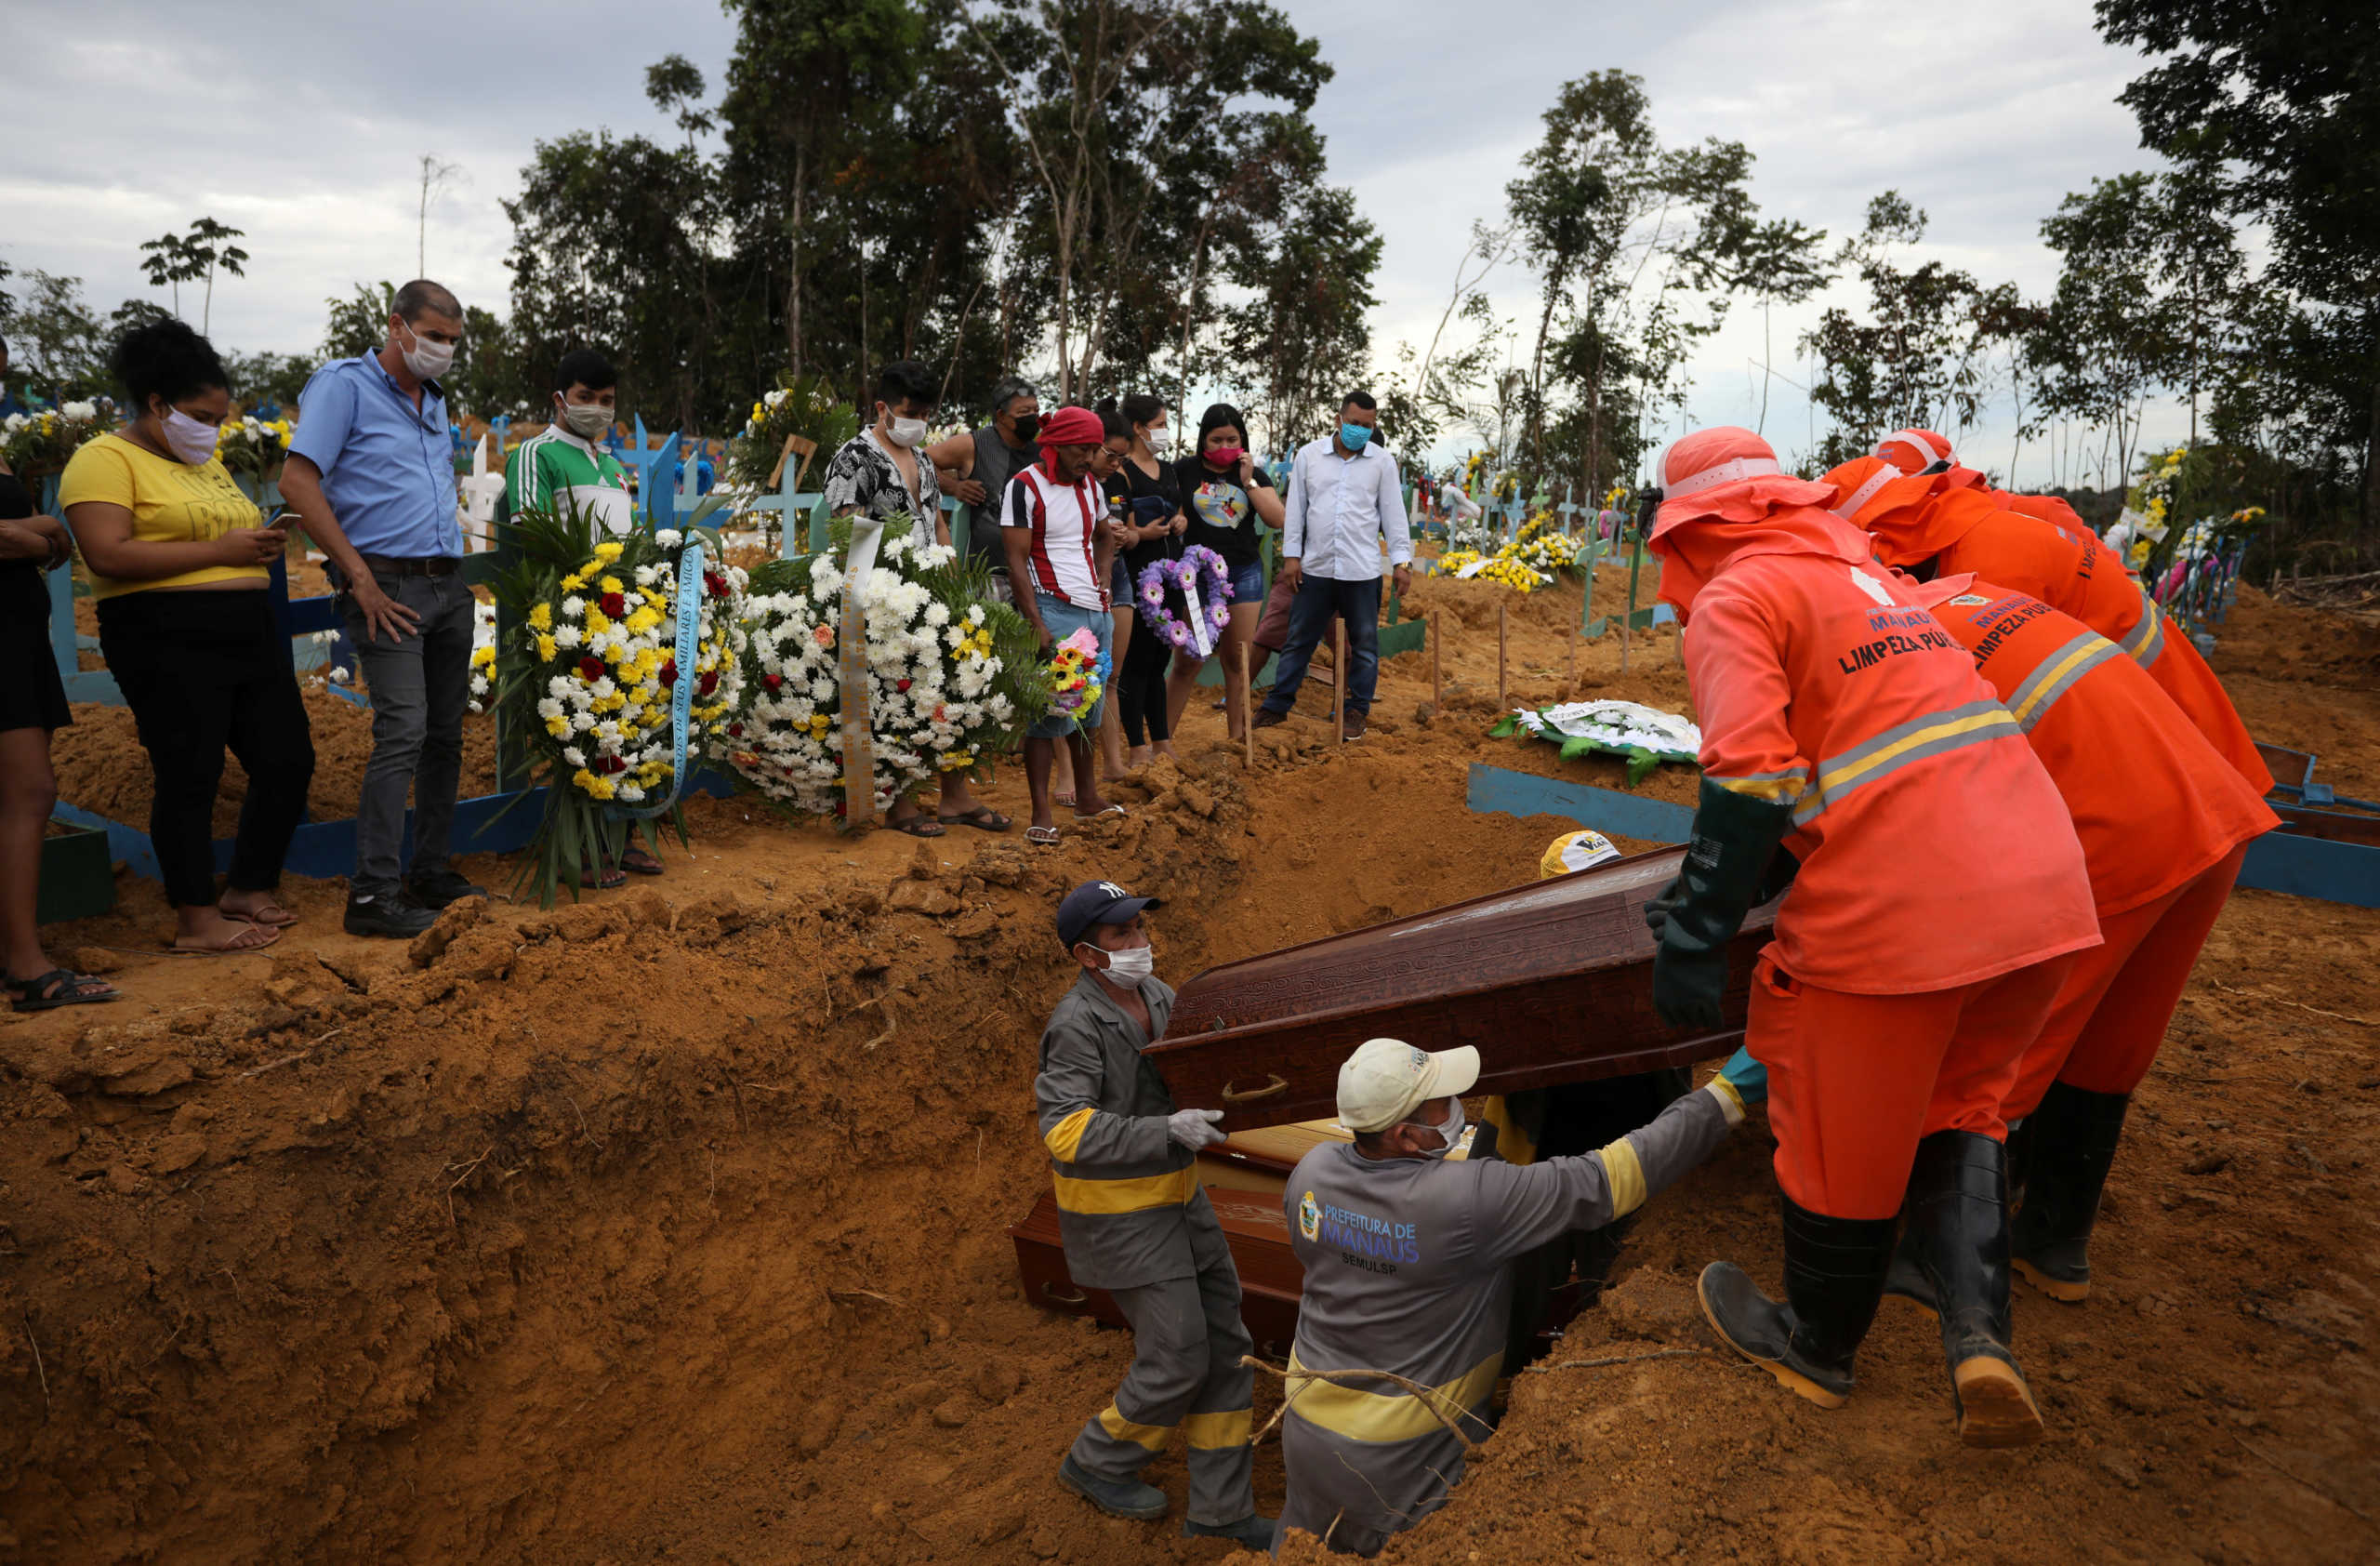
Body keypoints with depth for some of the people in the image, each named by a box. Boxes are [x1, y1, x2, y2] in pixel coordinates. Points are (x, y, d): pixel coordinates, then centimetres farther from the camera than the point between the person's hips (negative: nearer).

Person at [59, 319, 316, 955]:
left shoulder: (207, 463, 22)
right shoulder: (106, 459, -5)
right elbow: (108, 554, -17)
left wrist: (258, 544, 11)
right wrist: (217, 551, -17)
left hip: (250, 634, 8)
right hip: (170, 641, -8)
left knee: (289, 760, 6)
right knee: (190, 776, -5)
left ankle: (248, 890, 22)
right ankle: (197, 921, 5)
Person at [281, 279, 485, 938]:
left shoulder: (435, 401, 18)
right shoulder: (345, 384, -4)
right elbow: (298, 483, -12)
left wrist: (458, 570, 15)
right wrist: (361, 579, -15)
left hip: (449, 586, 8)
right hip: (389, 586, -7)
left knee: (445, 733, 9)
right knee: (403, 730, -14)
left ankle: (432, 871, 19)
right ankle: (373, 893, -9)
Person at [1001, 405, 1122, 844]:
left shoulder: (1089, 485, 13)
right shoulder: (1026, 487, -7)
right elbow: (1017, 562, -12)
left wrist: (1103, 584, 13)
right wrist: (1036, 626, -18)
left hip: (1096, 612, 7)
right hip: (1053, 612, -7)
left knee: (1088, 709, 13)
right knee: (1047, 712, -7)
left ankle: (1087, 798, 25)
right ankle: (1041, 814, -3)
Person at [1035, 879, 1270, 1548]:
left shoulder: (1157, 994, 2)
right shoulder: (1076, 1025, -22)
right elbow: (1067, 1133, -31)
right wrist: (1168, 1130, -36)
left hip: (1177, 1193, 8)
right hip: (1121, 1216, -8)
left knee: (1225, 1347, 11)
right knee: (1177, 1362, -1)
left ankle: (1220, 1509, 25)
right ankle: (1096, 1463, 27)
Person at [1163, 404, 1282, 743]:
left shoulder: (1254, 475, 10)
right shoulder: (1184, 470, 2)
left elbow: (1276, 519, -2)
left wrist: (1248, 481, -8)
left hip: (1244, 574, 3)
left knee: (1237, 663, 6)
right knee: (1187, 663, -4)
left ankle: (1236, 737, 15)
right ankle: (1163, 736, 6)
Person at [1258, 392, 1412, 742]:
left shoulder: (1382, 462, 3)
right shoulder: (1308, 455, 3)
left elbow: (1393, 514, 4)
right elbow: (1295, 508, 5)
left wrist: (1402, 561, -1)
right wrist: (1291, 555, 1)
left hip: (1362, 571, 0)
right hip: (1316, 568, 1)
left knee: (1364, 645, 6)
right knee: (1299, 640, 9)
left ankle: (1356, 713, 17)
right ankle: (1277, 706, 18)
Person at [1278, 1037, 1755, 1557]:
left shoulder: (1311, 1171, -13)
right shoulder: (1469, 1199, -31)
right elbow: (1609, 1181, -27)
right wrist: (1725, 1094, -21)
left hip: (1307, 1427, 7)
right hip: (1395, 1462, -6)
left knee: (1305, 1549, 29)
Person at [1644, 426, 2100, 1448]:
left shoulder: (1733, 603, -4)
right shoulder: (1865, 571, 22)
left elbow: (1751, 783, -18)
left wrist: (1693, 941, -12)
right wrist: (1709, 890, 31)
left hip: (1898, 908, -8)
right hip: (2046, 889, 8)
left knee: (1842, 1140, 12)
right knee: (1954, 1103, 27)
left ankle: (1816, 1348, 33)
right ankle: (1981, 1333, 15)